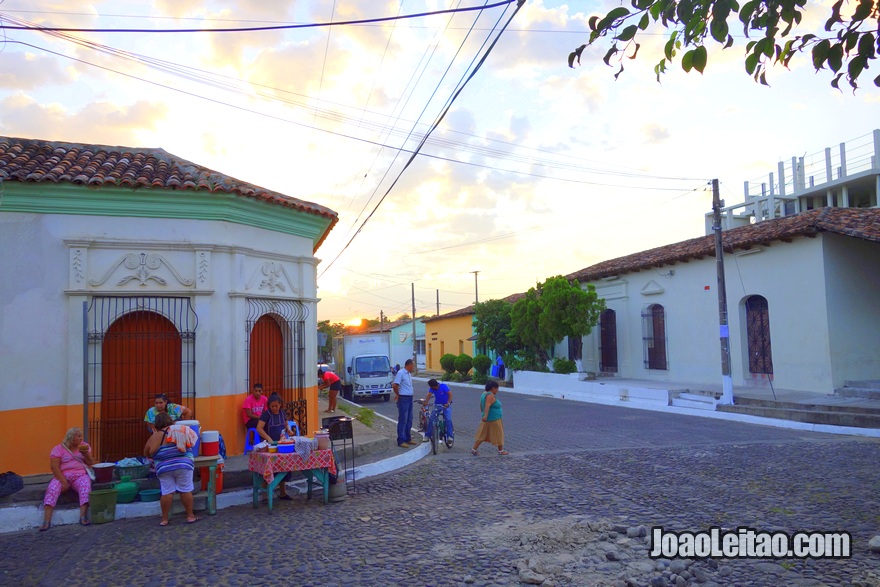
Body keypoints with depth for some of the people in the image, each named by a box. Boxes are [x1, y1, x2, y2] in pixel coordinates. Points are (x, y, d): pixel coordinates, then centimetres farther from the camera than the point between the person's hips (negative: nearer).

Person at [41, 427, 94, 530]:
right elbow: (54, 467, -9)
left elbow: (91, 463, 10)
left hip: (80, 476, 1)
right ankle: (46, 521, -36)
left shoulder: (84, 446, 11)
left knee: (86, 485, -30)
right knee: (52, 488, -30)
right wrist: (63, 482, -19)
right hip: (62, 476, -1)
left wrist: (86, 454, -10)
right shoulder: (59, 449, 1)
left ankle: (83, 517, -39)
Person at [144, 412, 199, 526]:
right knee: (186, 491, 5)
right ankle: (190, 516, 12)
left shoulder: (155, 436, 3)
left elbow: (146, 453, 9)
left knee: (167, 492, 5)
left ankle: (164, 519, 11)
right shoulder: (180, 430, 7)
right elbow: (190, 444, 13)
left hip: (164, 468, 0)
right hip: (183, 465, 0)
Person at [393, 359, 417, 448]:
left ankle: (408, 439, 24)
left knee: (409, 420, 14)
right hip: (403, 399, -9)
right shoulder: (401, 373, -15)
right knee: (403, 420, -5)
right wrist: (398, 395, -7)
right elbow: (394, 385, -22)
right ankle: (401, 441, 0)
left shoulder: (409, 374, 14)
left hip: (409, 399, 9)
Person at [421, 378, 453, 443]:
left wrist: (448, 403, -37)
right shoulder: (432, 388, -12)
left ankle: (449, 436, -9)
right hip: (437, 404, 3)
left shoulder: (443, 386, -21)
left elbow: (450, 394, -26)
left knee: (448, 419, -18)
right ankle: (427, 436, -1)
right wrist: (425, 402, -43)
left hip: (446, 405, -3)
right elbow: (429, 394, -25)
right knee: (431, 418, -9)